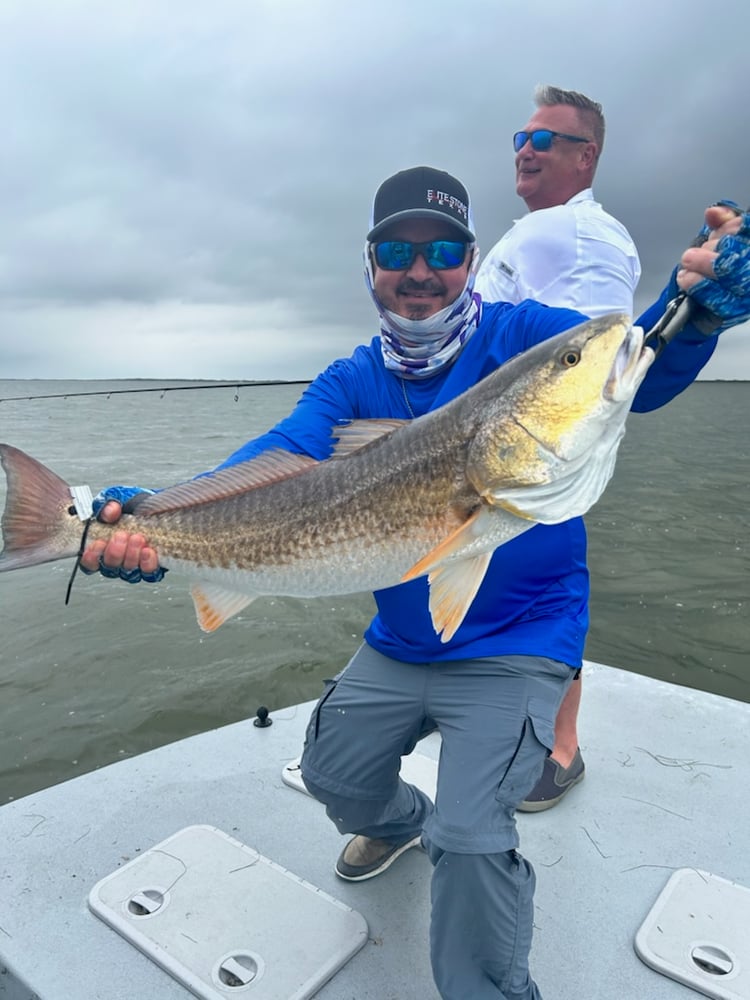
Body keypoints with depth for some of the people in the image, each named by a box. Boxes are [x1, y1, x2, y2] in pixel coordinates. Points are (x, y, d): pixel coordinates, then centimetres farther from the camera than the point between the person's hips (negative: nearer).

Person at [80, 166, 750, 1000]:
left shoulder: (524, 335, -10)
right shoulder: (351, 382, -1)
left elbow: (632, 373, -26)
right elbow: (280, 456, -17)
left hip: (517, 645, -4)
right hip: (397, 645, 5)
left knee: (468, 836, -16)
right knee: (333, 774, 18)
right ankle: (397, 823, 54)